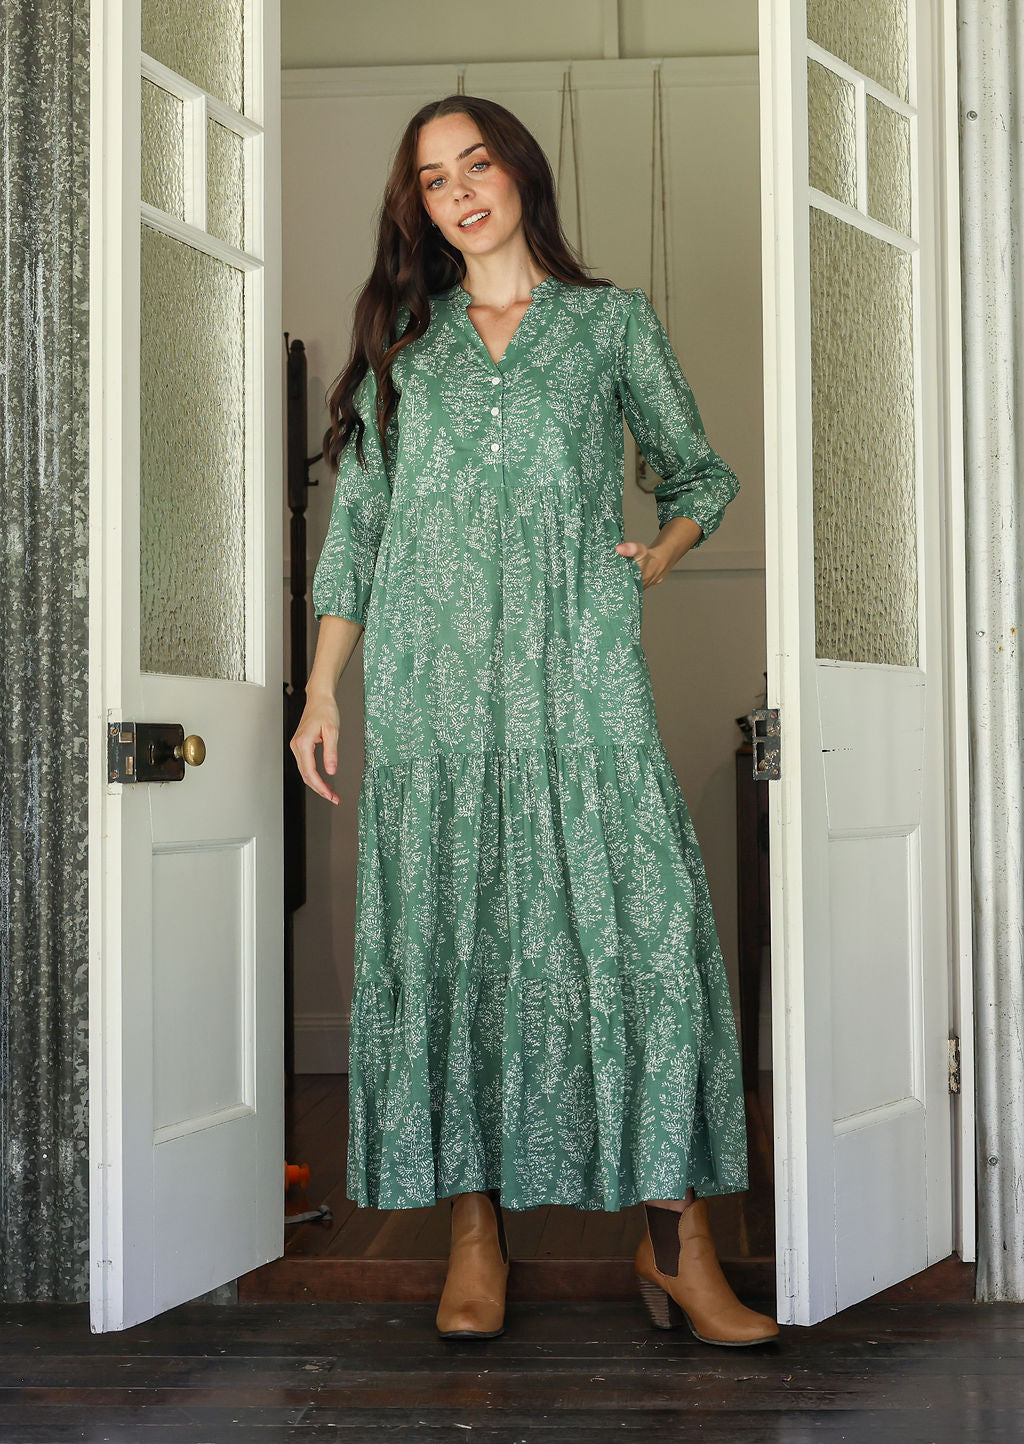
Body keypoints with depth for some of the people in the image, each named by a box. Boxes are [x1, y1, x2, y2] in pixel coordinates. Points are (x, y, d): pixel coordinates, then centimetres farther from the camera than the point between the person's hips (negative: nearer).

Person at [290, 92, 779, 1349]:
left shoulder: (615, 321, 13)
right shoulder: (401, 339, 16)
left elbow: (700, 472, 19)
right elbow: (355, 521, 13)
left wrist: (653, 559, -2)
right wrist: (321, 691, 7)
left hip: (581, 673, -1)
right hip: (430, 677, 2)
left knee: (639, 927, -9)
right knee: (445, 937, -1)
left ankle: (675, 1243, -2)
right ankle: (474, 1225, 9)